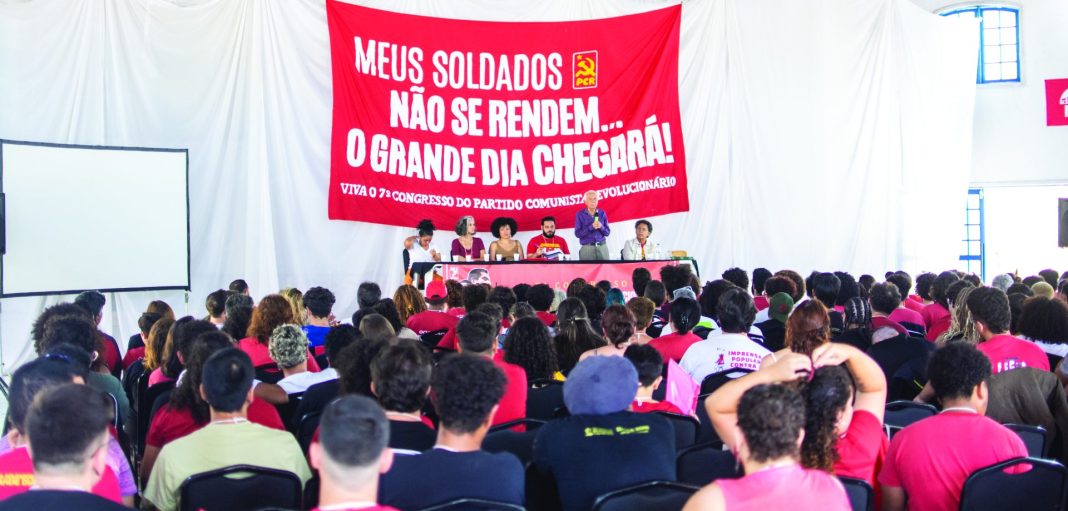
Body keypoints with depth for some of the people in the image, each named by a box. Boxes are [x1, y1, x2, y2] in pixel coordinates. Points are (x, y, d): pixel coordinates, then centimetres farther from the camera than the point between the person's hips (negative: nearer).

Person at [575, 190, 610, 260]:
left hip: (602, 247, 2)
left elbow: (607, 232, 8)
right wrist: (591, 227, -17)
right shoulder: (580, 214, 0)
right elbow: (577, 233, -6)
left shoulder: (602, 213, 7)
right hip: (587, 248, -2)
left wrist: (601, 227, -13)